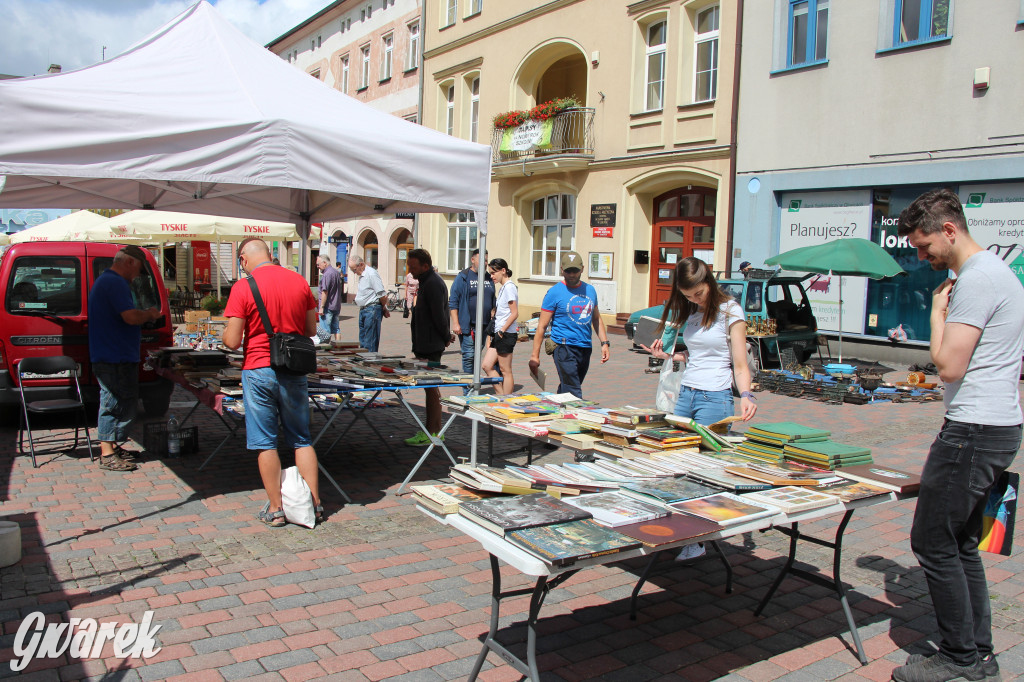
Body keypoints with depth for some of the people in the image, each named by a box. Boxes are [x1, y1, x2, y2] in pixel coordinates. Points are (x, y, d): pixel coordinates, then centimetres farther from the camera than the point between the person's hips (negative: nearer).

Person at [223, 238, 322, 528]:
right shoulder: (299, 281, 2)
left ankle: (275, 509, 13)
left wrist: (226, 333, 10)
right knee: (302, 440, 13)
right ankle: (314, 503, 15)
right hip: (293, 371, 4)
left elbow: (232, 341, -12)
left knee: (265, 442, 7)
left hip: (258, 370, -3)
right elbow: (312, 330, 8)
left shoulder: (242, 288, -10)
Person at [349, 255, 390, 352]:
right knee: (362, 340, 13)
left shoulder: (371, 274, -15)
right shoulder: (362, 275, 16)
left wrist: (384, 308, -2)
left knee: (370, 343, -7)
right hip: (363, 310, 10)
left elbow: (383, 295, -18)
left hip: (372, 310, -10)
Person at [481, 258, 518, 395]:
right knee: (486, 366, 8)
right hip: (499, 334, 10)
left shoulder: (509, 287, -12)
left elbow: (514, 313, -18)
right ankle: (501, 396, 14)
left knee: (505, 370, -2)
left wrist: (503, 330, -16)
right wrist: (497, 331, 15)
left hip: (506, 334, -10)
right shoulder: (503, 287, 16)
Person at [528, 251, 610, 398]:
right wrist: (535, 355, -9)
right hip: (564, 348, -6)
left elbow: (596, 319, 25)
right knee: (573, 394, -13)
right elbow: (542, 326, -5)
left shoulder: (590, 290, 12)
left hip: (585, 348, 6)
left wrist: (605, 342, 14)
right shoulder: (554, 292, -5)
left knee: (565, 391, 14)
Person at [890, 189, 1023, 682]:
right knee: (961, 544, 16)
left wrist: (937, 312, -7)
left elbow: (949, 366, -20)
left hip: (974, 430, -11)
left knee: (933, 543, -2)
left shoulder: (977, 279, -17)